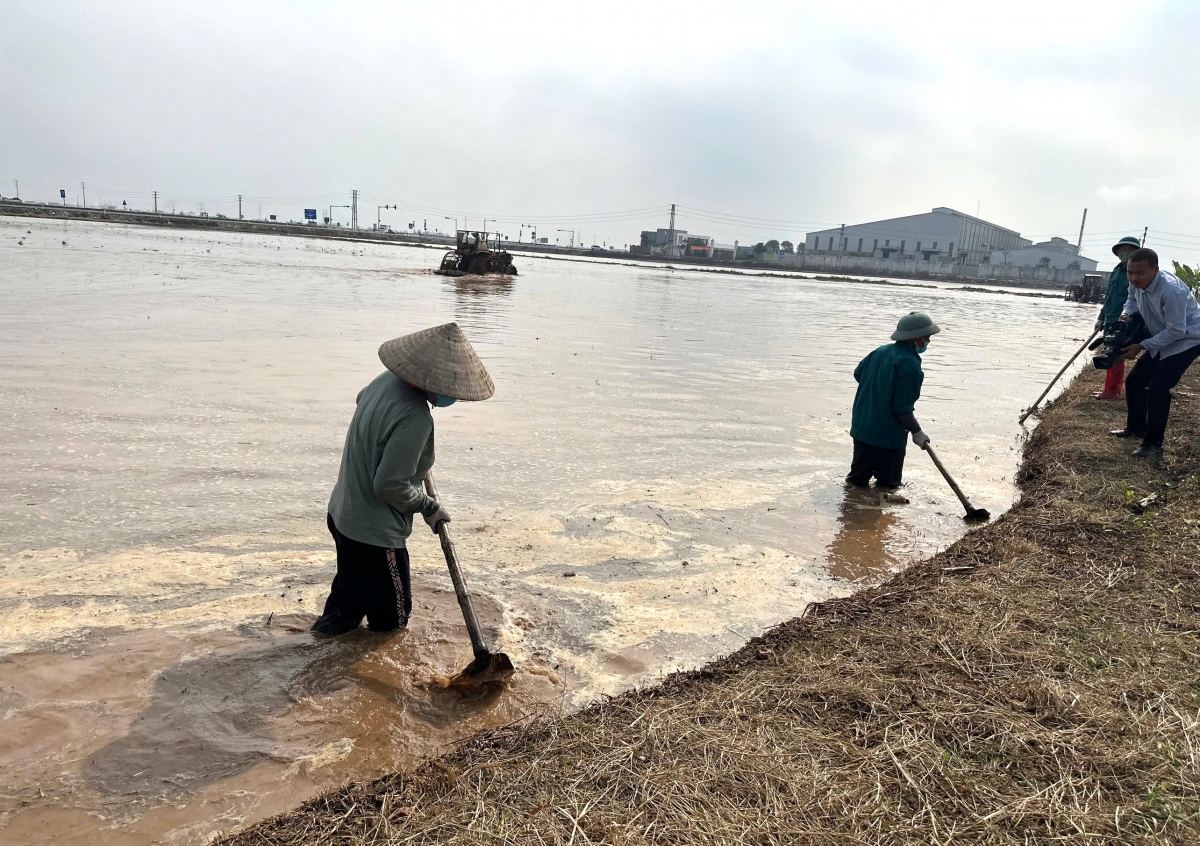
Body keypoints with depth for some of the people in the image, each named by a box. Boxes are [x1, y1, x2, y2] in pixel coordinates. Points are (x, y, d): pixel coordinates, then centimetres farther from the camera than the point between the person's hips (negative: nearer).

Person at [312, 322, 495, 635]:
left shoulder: (387, 380, -4)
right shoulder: (415, 420, -32)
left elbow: (361, 398, 21)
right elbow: (390, 484, -28)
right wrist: (429, 507, -12)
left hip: (341, 513, 9)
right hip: (374, 533, -9)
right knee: (392, 619, 12)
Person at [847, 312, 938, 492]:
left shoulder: (881, 351, 3)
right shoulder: (910, 365, -22)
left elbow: (858, 373, 20)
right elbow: (902, 408, -22)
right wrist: (916, 431, -9)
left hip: (861, 428, 8)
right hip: (889, 436, -8)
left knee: (858, 478, 18)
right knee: (888, 484, 9)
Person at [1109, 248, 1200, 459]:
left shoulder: (1171, 291, -36)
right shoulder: (1137, 283, -11)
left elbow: (1176, 331, -29)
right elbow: (1132, 299, 14)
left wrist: (1141, 346, -28)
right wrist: (1126, 313, -9)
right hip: (1162, 340, 9)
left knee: (1157, 389, -18)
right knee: (1134, 382, 11)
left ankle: (1154, 444, -7)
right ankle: (1136, 428, 32)